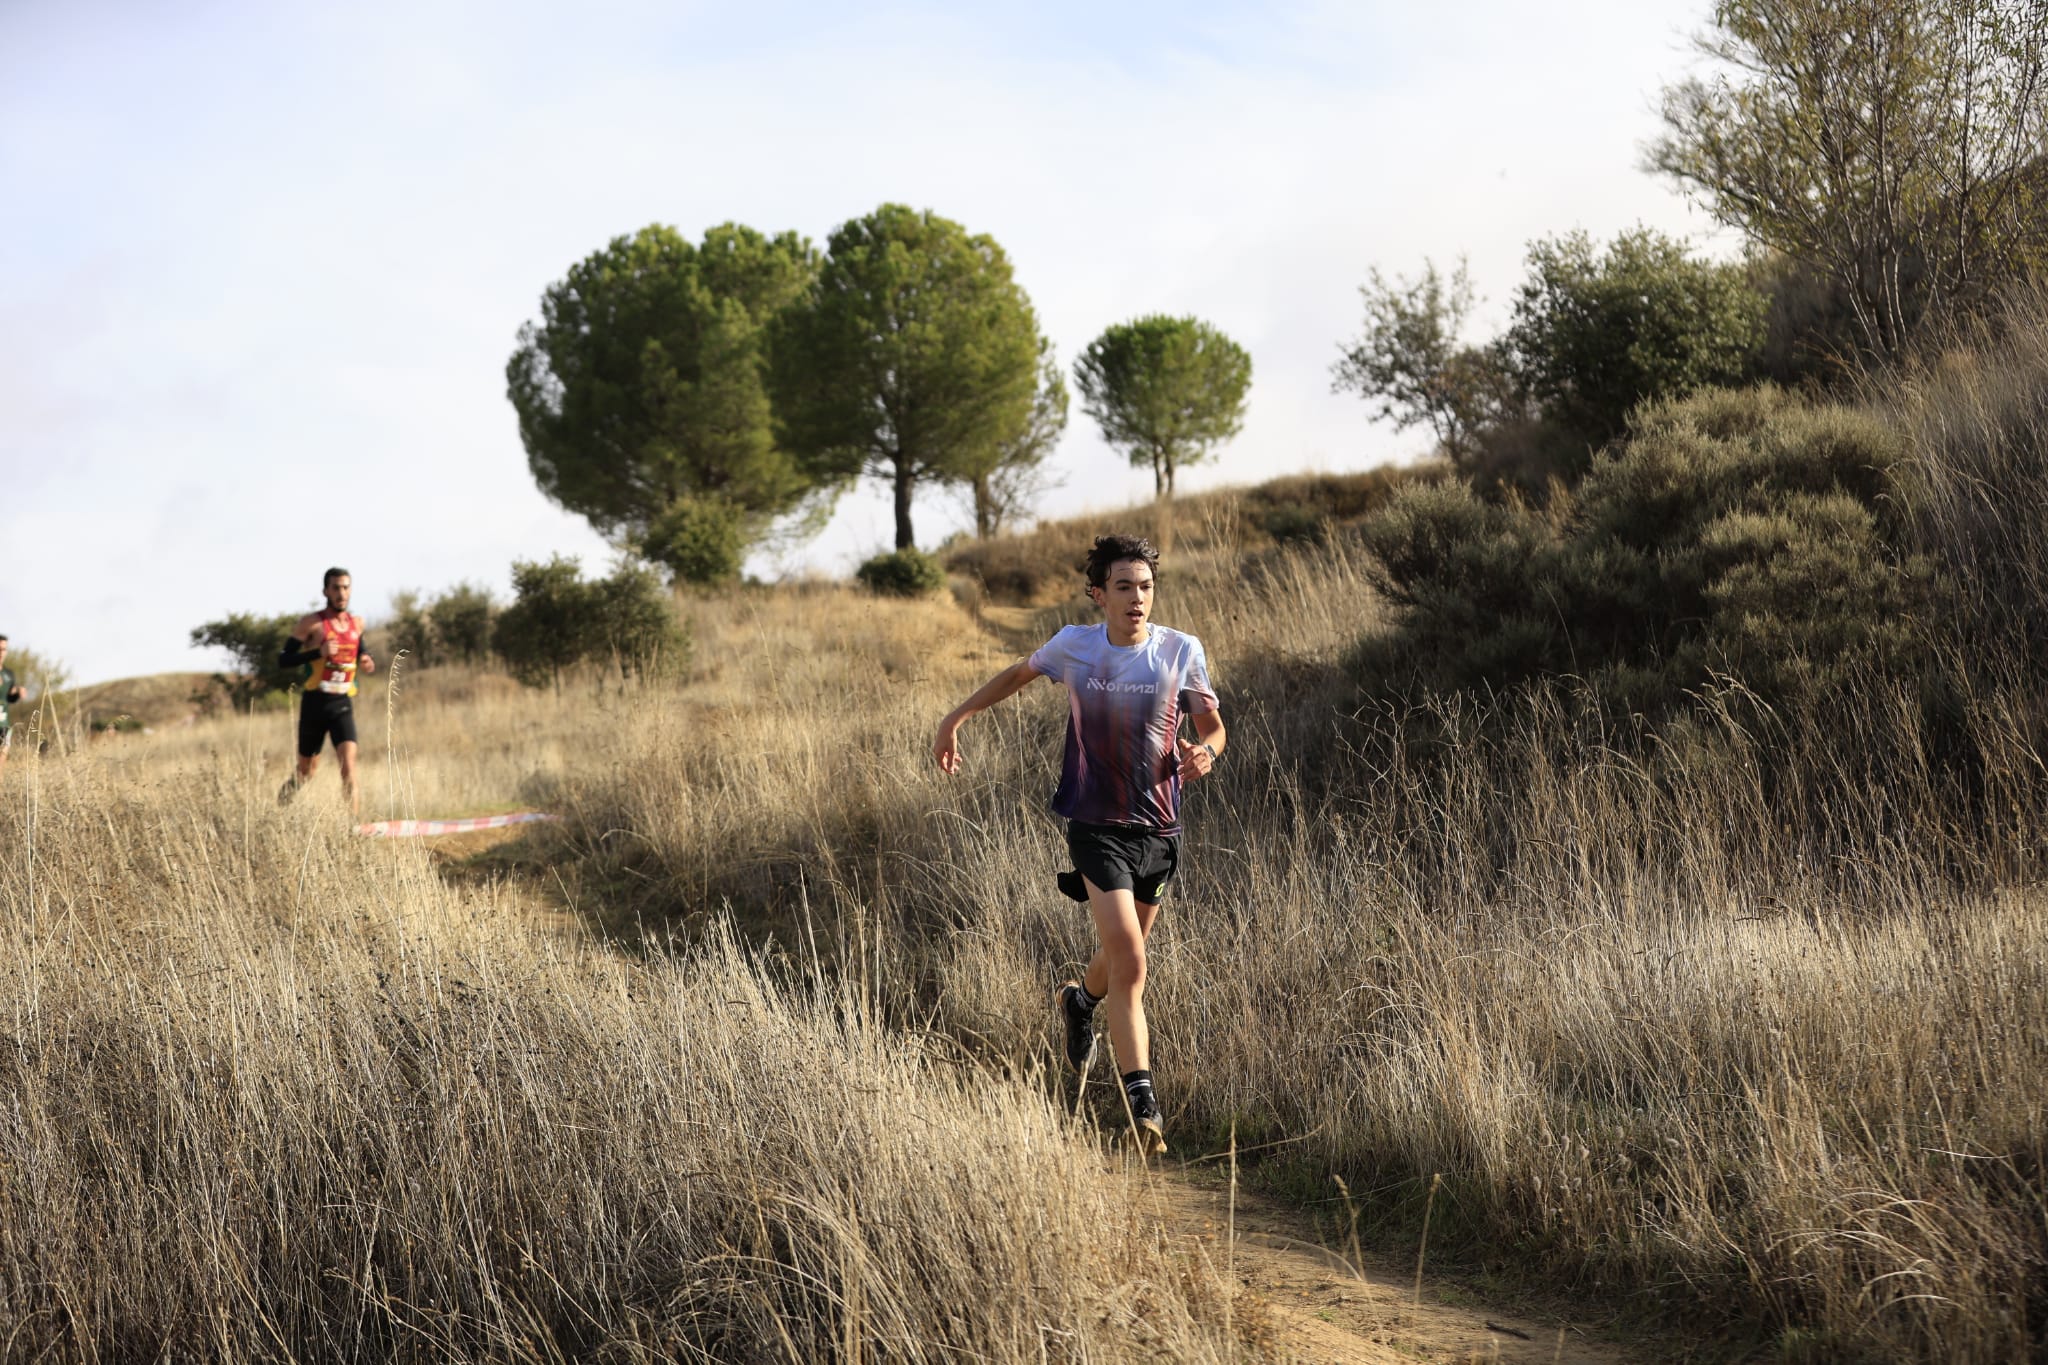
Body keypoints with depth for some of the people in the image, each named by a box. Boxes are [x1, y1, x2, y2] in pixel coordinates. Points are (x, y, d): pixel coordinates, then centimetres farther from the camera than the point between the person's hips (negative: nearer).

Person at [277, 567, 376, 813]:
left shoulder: (357, 623, 8)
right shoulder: (311, 623, -7)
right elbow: (283, 660, -10)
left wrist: (367, 662, 6)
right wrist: (318, 652, -22)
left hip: (343, 704, 2)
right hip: (315, 703, -2)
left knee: (348, 762, -18)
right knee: (306, 771, 11)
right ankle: (281, 801, 41)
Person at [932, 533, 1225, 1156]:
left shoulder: (1181, 651, -5)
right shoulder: (1074, 645, -4)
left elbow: (1212, 726, 4)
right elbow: (1021, 673, 16)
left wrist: (1203, 752, -20)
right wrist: (955, 719, 19)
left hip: (1159, 825, 2)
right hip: (1097, 824, -2)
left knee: (1125, 952, 19)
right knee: (1129, 961, -17)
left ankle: (1081, 1000, 56)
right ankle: (1142, 1104, -18)